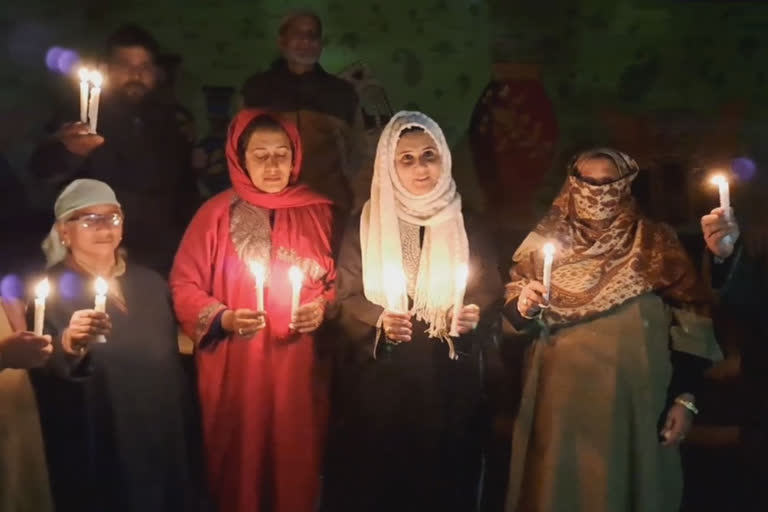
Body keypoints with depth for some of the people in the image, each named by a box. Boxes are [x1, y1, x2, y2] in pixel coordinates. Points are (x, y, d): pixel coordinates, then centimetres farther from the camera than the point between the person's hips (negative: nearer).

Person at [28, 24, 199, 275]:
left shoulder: (168, 122, 9)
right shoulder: (83, 116, -5)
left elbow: (186, 193, 20)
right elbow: (42, 170, -22)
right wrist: (66, 152, -44)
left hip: (159, 263, 4)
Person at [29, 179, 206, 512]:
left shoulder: (149, 283, 9)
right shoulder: (51, 290, -7)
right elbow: (42, 375, -20)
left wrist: (188, 440, 13)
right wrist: (69, 345, -40)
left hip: (163, 444, 5)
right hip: (94, 453, -5)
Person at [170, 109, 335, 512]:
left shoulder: (318, 212, 4)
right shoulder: (216, 214, -2)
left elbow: (339, 280, 9)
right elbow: (184, 286, -3)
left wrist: (324, 309, -11)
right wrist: (222, 319, -18)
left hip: (299, 370, 2)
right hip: (234, 372, -1)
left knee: (297, 466, 8)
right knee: (239, 467, 6)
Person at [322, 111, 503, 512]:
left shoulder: (466, 227, 6)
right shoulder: (365, 224, 1)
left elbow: (490, 296, 4)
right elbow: (345, 298, -2)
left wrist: (474, 317, -18)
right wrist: (380, 322, -21)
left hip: (447, 381, 1)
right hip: (379, 379, -1)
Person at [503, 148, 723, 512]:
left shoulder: (655, 244, 2)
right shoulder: (545, 240, 6)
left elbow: (690, 322, -1)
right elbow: (512, 314, 8)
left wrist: (685, 398, -7)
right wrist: (523, 307, -15)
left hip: (635, 402, -1)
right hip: (560, 401, 1)